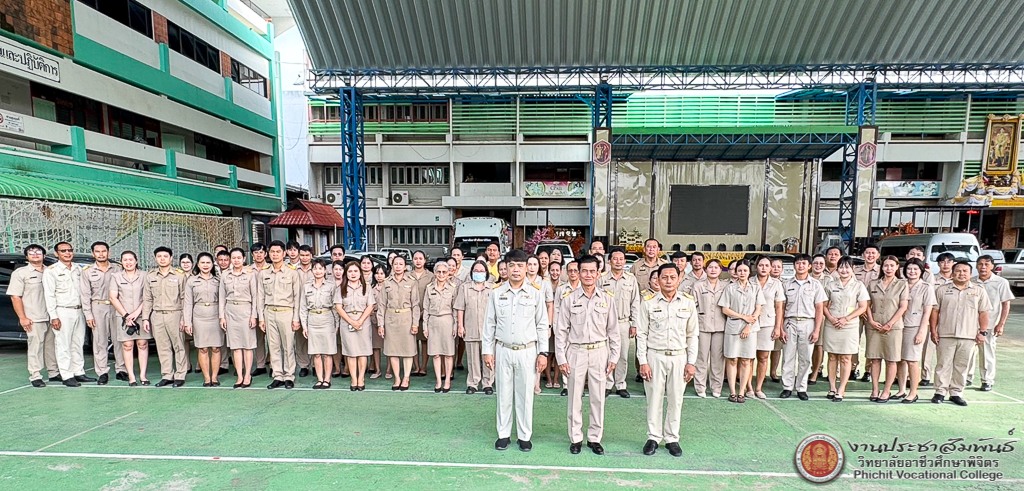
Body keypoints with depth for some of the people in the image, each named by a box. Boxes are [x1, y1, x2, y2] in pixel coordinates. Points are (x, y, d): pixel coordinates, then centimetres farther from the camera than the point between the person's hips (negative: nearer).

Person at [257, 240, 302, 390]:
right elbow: (260, 296, 10)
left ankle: (289, 377, 9)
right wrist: (261, 318, 5)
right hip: (269, 312, 3)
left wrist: (296, 318, -5)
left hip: (286, 312, -3)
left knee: (288, 346, 0)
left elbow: (297, 297, -1)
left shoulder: (292, 273, 0)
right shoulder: (263, 273, 9)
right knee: (273, 346, 7)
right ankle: (278, 376, 15)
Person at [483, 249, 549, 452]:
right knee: (504, 394, 10)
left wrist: (542, 353, -2)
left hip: (527, 351, -1)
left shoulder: (536, 293, -3)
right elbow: (489, 324, 4)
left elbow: (542, 325, 1)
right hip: (503, 350, 1)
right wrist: (487, 351, 2)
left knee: (525, 394, 8)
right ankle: (503, 434, 26)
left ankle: (524, 436, 25)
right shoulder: (496, 293, 0)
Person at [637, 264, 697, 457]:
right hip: (655, 356, -1)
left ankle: (672, 438, 26)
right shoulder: (648, 302, -5)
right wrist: (643, 362, -6)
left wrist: (691, 362, 1)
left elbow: (692, 335, 5)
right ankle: (653, 437, 24)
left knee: (675, 400, 10)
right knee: (654, 399, 8)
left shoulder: (688, 302, 0)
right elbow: (641, 334, -3)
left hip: (679, 357, 1)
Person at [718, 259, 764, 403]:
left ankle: (741, 392, 12)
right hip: (733, 327, -1)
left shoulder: (756, 287, 7)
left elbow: (758, 309, 2)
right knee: (732, 360, 1)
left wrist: (749, 326, -8)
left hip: (750, 328, 1)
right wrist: (744, 317, -8)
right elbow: (725, 309, 0)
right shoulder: (730, 287, 4)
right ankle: (732, 392, 8)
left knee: (746, 361, 4)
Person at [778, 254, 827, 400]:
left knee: (805, 358, 4)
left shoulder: (816, 285, 5)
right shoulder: (787, 285, 6)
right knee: (788, 357, 3)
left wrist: (817, 330, -4)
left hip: (807, 323, 0)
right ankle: (787, 387, 12)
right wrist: (781, 328, -1)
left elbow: (819, 309, 3)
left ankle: (801, 388, 16)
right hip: (790, 323, 1)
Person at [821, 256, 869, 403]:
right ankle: (832, 388, 14)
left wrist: (846, 319, -13)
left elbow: (863, 307, -3)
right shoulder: (831, 285, 8)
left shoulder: (858, 286, 2)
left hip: (850, 326, -2)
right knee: (832, 357, 7)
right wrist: (831, 318, -9)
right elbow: (824, 306, 8)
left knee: (846, 358, 0)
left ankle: (841, 391, 5)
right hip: (831, 325, 2)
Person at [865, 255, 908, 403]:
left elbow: (903, 307, -3)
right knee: (874, 359, 5)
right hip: (874, 327, 2)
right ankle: (874, 390, 12)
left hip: (893, 327, -2)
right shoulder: (873, 284, 9)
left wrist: (889, 324, -10)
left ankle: (886, 392, 11)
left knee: (891, 360, 3)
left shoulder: (902, 284, 2)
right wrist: (871, 321, -4)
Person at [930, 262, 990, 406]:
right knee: (943, 364, 2)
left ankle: (956, 393, 17)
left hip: (968, 336, 1)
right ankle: (940, 392, 9)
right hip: (945, 335, -1)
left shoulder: (979, 290, 8)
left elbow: (983, 313, 7)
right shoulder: (942, 290, 5)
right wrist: (933, 330, -1)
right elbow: (935, 311, 5)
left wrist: (982, 332, -1)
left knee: (962, 366, 7)